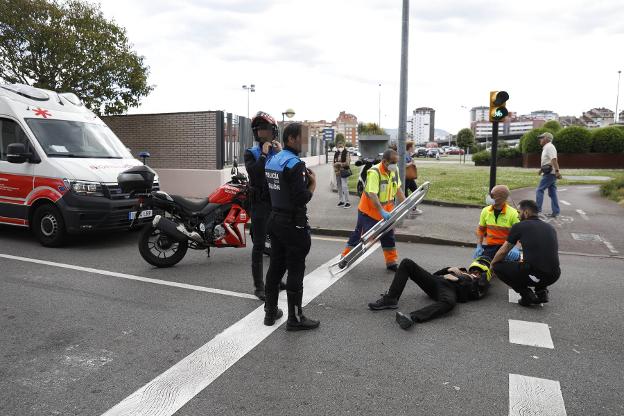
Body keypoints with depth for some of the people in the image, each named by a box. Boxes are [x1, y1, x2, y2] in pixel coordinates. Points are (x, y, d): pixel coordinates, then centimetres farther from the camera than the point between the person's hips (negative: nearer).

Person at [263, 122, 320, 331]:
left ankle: (270, 312, 25)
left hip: (274, 219, 9)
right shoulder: (294, 164, -19)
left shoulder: (271, 160, 9)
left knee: (275, 266, 15)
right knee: (295, 271, 0)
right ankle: (295, 318, 9)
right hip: (293, 223, -9)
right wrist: (313, 183, -6)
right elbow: (302, 198, -23)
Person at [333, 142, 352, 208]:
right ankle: (341, 201, 23)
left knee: (344, 187, -12)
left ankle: (347, 202, -6)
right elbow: (334, 163, 15)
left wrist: (340, 164, -12)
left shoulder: (346, 153, -7)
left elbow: (347, 163, -14)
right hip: (337, 173, 7)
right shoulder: (336, 154, 12)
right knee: (339, 187, 12)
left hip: (344, 172, -7)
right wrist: (335, 169, -1)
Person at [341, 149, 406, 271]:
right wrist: (382, 212, -43)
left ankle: (391, 263, 23)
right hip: (369, 211, -6)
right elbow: (372, 195, -35)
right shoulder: (374, 172, -27)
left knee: (389, 237, 11)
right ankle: (345, 258, 21)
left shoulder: (395, 170, -3)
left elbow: (398, 189, 10)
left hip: (386, 211, 7)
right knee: (359, 235, 5)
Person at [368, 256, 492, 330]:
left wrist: (457, 280, -1)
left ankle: (412, 317, -59)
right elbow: (435, 274, 31)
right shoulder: (462, 272, 39)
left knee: (449, 302, -45)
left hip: (450, 289, -6)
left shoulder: (481, 282, 23)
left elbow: (474, 292, -3)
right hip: (436, 282, 6)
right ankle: (391, 299, -22)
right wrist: (449, 269, 17)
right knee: (407, 263, -12)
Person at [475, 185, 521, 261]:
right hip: (489, 247, 2)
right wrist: (479, 246, 1)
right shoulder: (485, 211, 2)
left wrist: (515, 248, -27)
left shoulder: (513, 213, -9)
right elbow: (480, 229, 13)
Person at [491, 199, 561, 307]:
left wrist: (492, 264, 30)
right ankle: (542, 292, 16)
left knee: (498, 267, 13)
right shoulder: (550, 228, 18)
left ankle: (527, 294, 4)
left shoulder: (519, 226, 3)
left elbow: (503, 252, 10)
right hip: (554, 276, 6)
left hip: (534, 275, -6)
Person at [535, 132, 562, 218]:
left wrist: (557, 171, -33)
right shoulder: (547, 147, 19)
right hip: (550, 173, 10)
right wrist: (542, 169, 39)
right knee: (552, 193, 8)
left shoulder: (549, 147, -12)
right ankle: (555, 212, 8)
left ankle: (538, 209, -4)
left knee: (539, 190, -6)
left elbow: (554, 160, -24)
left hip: (549, 173, -10)